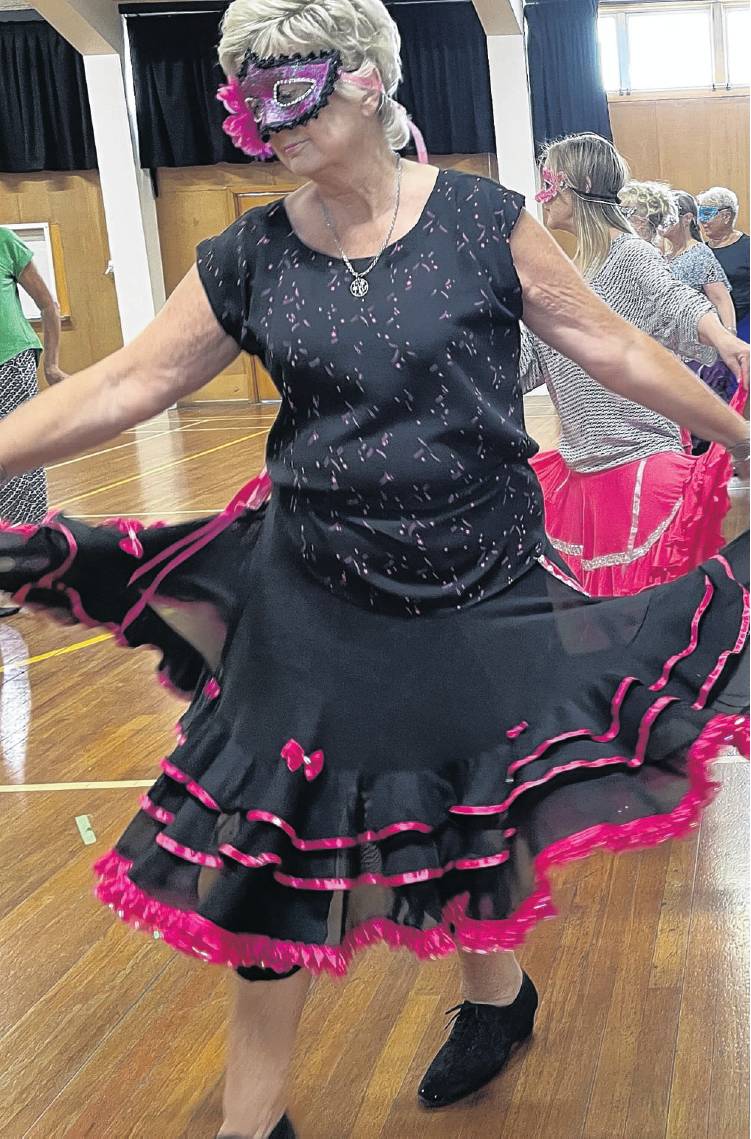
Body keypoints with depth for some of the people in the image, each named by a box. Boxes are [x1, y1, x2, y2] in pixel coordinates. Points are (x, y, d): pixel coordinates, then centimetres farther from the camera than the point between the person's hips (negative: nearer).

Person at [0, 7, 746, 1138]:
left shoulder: (480, 217, -8)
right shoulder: (251, 258, -3)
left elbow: (609, 344, -3)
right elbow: (122, 385, -2)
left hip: (483, 585, -1)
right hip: (314, 598, 2)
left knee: (477, 817, 16)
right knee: (275, 841, 7)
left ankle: (496, 991, 50)